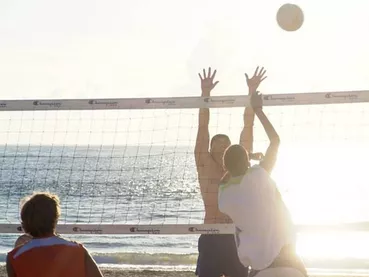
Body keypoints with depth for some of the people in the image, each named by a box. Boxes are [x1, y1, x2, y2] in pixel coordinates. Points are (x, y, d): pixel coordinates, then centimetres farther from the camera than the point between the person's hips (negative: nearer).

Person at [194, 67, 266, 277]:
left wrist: (252, 92, 2)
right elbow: (203, 128, -3)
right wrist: (205, 93, -9)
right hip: (211, 239, -3)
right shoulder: (206, 167, 4)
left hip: (236, 238, 3)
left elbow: (248, 127, 5)